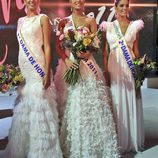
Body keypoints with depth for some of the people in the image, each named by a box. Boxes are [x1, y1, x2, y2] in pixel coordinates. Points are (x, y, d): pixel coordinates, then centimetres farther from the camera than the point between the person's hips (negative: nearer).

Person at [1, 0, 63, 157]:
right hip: (23, 69, 6)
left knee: (39, 109, -4)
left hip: (38, 69, -6)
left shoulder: (43, 18, 0)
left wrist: (47, 72, -15)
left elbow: (47, 46, -6)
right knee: (23, 111, 10)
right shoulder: (20, 21, 17)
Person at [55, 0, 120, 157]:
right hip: (69, 63, 1)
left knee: (90, 102, -5)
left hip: (87, 64, 0)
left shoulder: (90, 21, 9)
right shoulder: (63, 22, 9)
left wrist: (86, 52, -17)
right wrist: (66, 60, -12)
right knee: (70, 104, 2)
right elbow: (58, 45, 5)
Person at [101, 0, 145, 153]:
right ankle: (118, 141, 17)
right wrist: (105, 71, -4)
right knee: (116, 103, 4)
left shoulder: (134, 26, 7)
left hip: (130, 68, 1)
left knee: (131, 103, 5)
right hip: (114, 67, -1)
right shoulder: (108, 26, 4)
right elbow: (105, 51, 4)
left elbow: (136, 49, 9)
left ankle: (132, 140, 20)